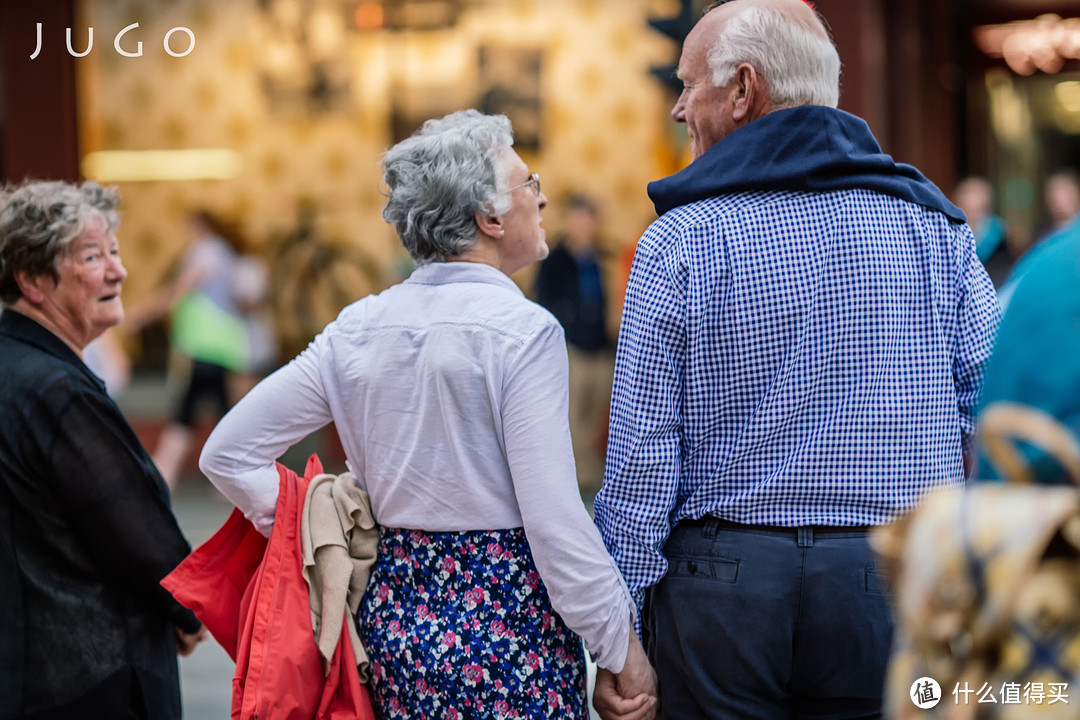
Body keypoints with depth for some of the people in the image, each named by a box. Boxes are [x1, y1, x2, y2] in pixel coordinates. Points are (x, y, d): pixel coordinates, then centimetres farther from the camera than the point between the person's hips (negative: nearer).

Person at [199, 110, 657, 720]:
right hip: (509, 623, -6)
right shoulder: (523, 331, -14)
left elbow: (228, 453, 6)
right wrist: (624, 650, -11)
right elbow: (554, 520, -19)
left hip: (394, 614, 6)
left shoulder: (360, 327, 4)